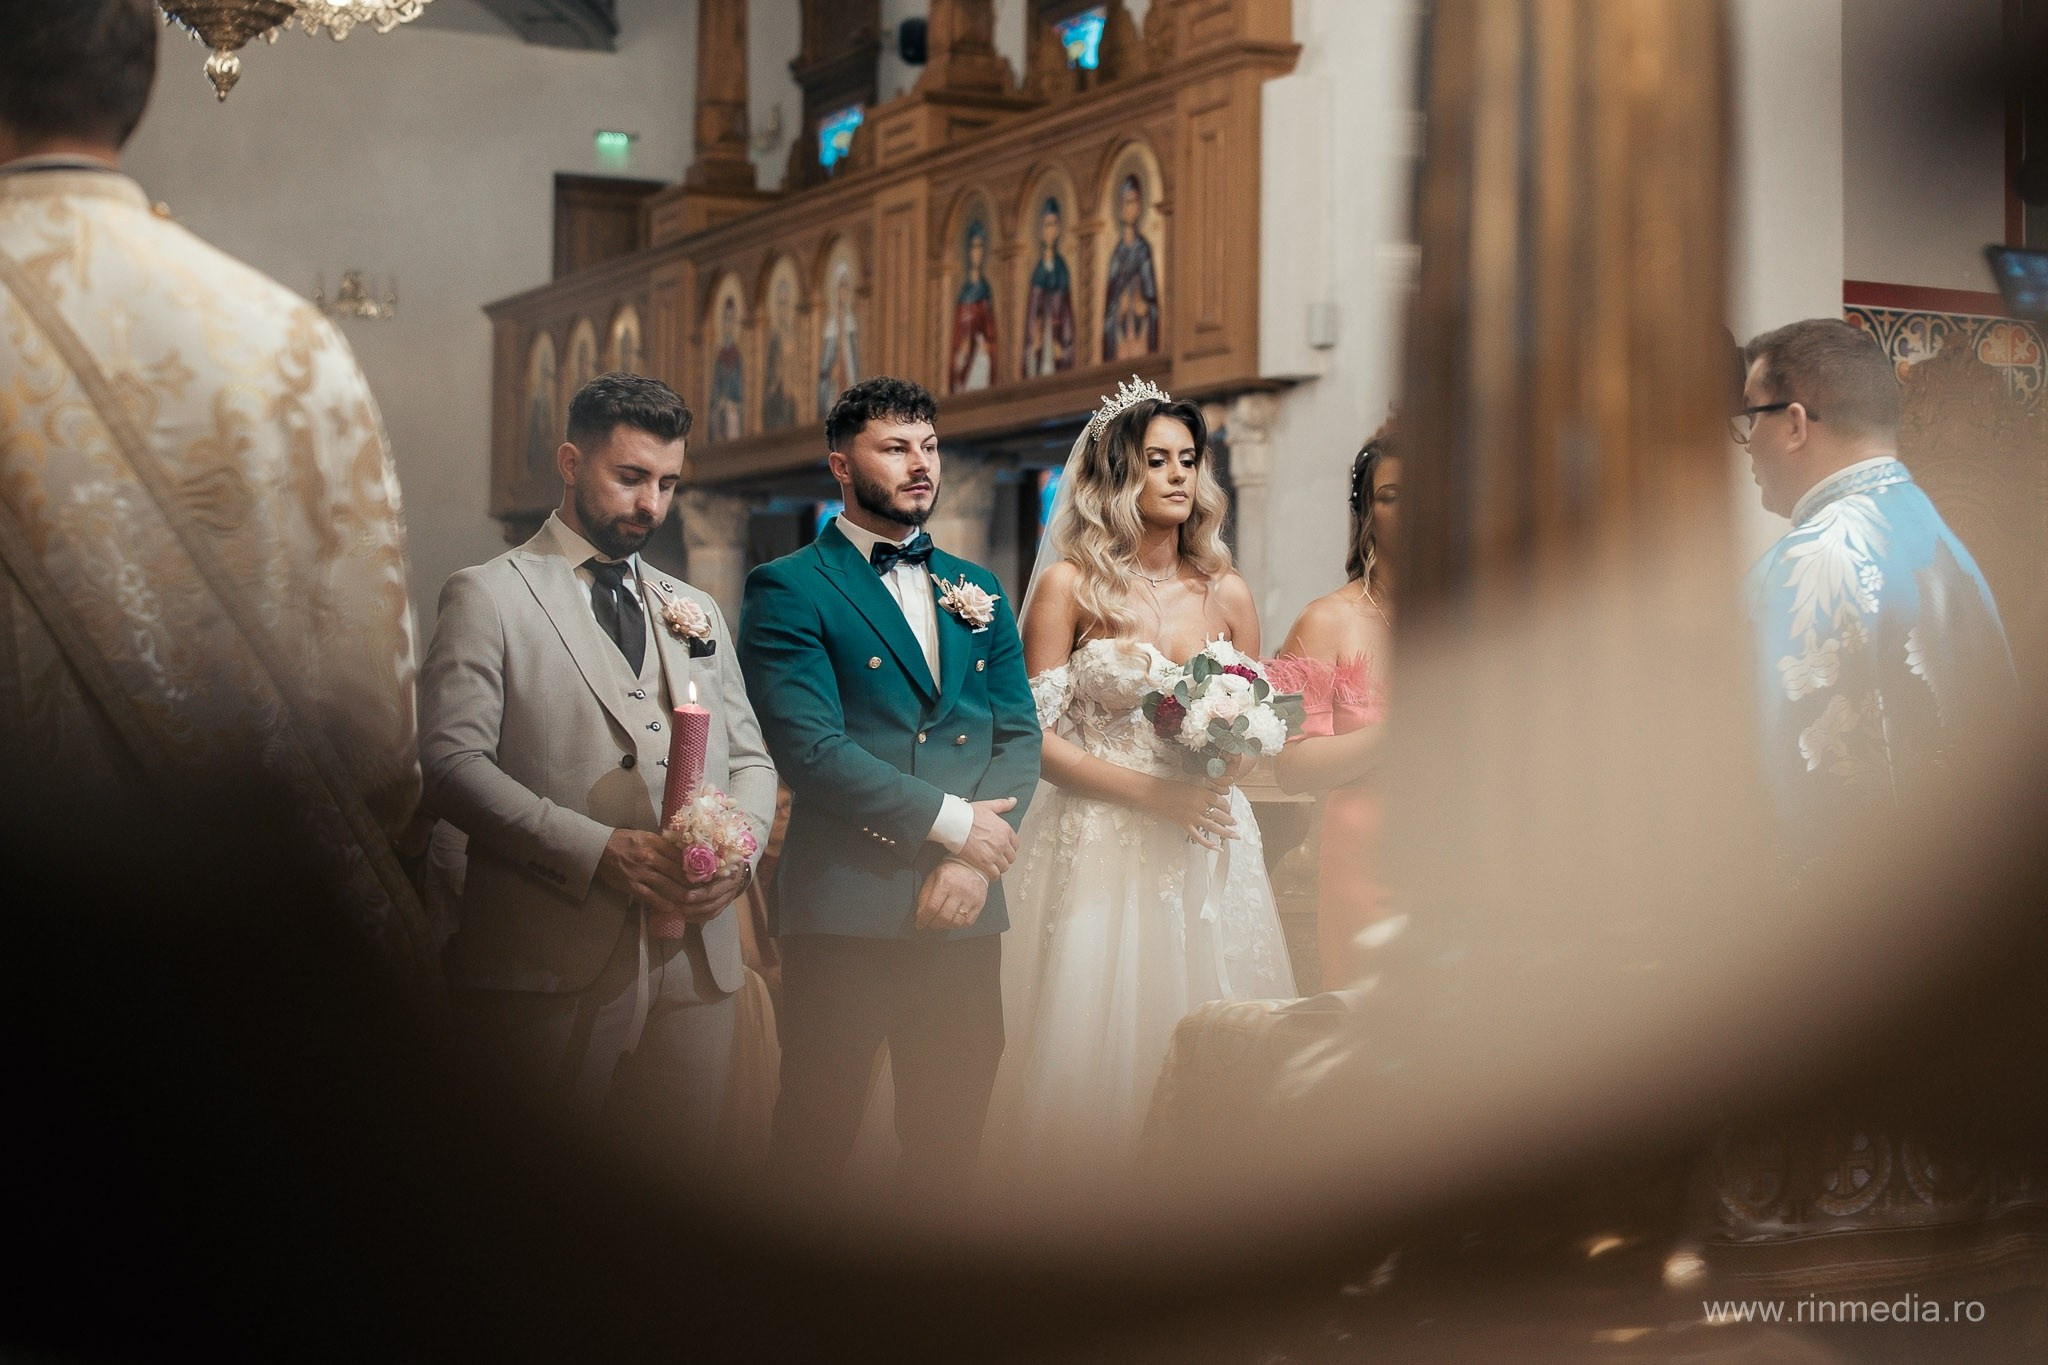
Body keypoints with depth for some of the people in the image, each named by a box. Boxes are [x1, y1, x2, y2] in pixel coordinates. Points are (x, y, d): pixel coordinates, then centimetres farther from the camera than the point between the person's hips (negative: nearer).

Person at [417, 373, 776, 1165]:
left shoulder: (696, 613, 21)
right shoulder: (489, 598, 2)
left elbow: (749, 758, 20)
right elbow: (451, 762, -9)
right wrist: (600, 850, -18)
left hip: (695, 958, 5)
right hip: (549, 964, -5)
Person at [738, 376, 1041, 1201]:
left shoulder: (978, 592, 16)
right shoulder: (788, 591, -2)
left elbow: (1019, 736, 9)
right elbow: (810, 749, -12)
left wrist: (973, 861, -7)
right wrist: (951, 821, -11)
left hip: (962, 910, 5)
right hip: (845, 907, -5)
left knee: (950, 1139, 10)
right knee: (817, 1139, 1)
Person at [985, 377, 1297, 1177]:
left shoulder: (1227, 593, 10)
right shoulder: (1070, 585, -1)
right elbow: (1035, 737, -5)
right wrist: (1151, 791, -12)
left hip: (1207, 852, 4)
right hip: (1101, 846, -3)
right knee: (1097, 1042, -3)